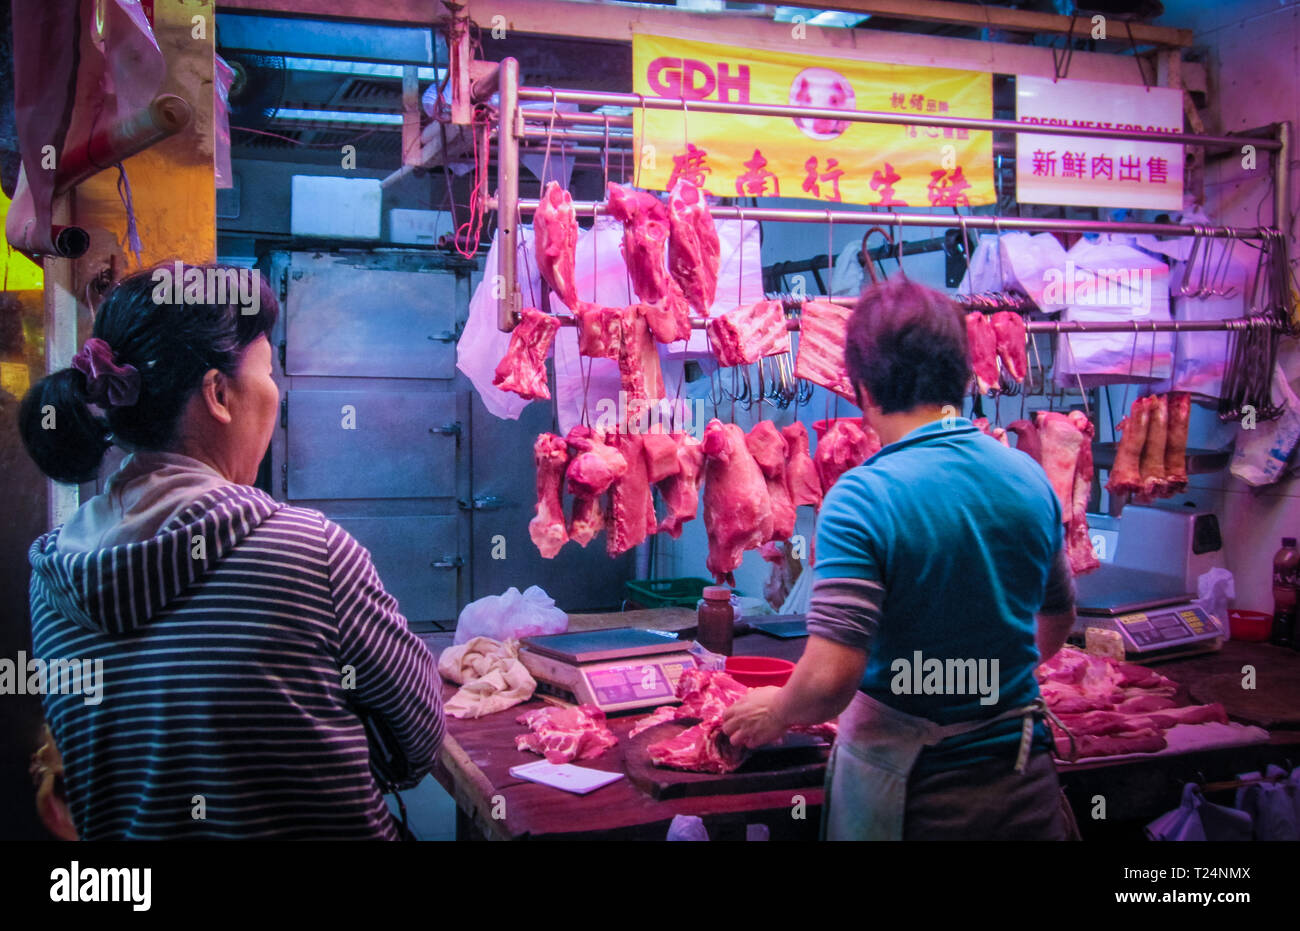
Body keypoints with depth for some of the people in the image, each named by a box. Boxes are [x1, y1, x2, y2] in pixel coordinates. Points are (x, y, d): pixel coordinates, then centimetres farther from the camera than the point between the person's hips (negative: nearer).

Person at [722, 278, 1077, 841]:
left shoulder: (861, 498, -20)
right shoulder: (1032, 479, -2)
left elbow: (830, 678, -25)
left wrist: (776, 712, -4)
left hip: (910, 794, -4)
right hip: (1024, 788, 4)